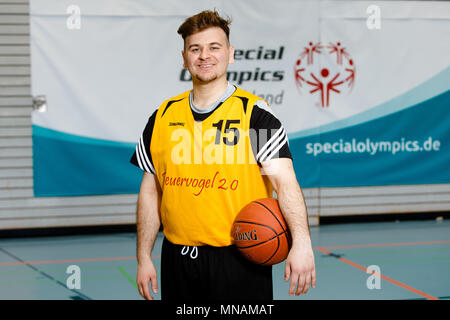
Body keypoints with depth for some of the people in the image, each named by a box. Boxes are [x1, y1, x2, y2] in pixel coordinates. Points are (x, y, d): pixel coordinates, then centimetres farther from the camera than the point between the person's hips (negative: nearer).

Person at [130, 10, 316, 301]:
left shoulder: (255, 114, -5)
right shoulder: (163, 117, 8)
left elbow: (285, 181, -16)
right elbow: (150, 191, 13)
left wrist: (301, 242, -31)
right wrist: (144, 258, 9)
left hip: (240, 262, -4)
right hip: (178, 261, 4)